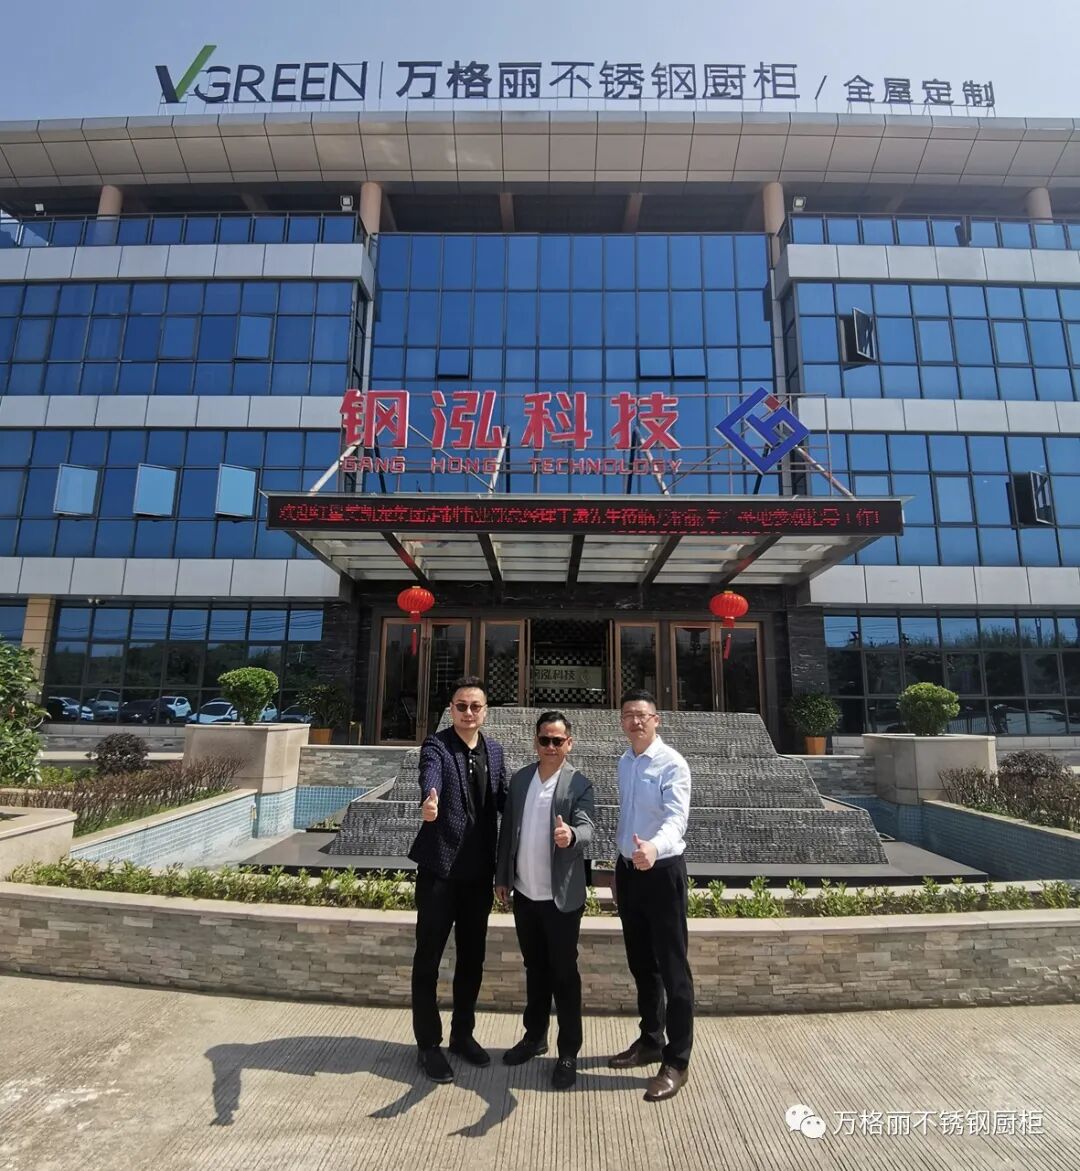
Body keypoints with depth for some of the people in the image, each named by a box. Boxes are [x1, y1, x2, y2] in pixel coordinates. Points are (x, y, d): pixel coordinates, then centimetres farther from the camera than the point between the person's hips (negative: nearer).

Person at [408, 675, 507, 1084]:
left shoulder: (494, 750, 6)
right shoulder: (436, 744, -12)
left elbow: (504, 800, 9)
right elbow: (430, 773, -33)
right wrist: (429, 800, -54)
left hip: (479, 870, 5)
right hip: (440, 866, -5)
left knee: (472, 957, 17)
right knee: (428, 956, 8)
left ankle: (462, 1034, 36)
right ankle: (428, 1044, 25)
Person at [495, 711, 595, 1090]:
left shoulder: (579, 784, -10)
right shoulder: (519, 778, 4)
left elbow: (586, 826, -22)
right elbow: (507, 829, 9)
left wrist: (571, 835, -45)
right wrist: (502, 876, 10)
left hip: (562, 896, -4)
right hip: (525, 893, 5)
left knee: (564, 973, 7)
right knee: (535, 968, 20)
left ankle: (569, 1053, 21)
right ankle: (535, 1036, 36)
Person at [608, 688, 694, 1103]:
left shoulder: (672, 764, -17)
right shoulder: (624, 762, 6)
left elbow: (676, 818, -31)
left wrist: (654, 847, -51)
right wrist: (620, 866, 17)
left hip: (662, 870, -7)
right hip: (629, 869, 8)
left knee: (672, 968, 3)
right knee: (640, 963, 20)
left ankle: (677, 1061, 18)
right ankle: (650, 1040, 37)